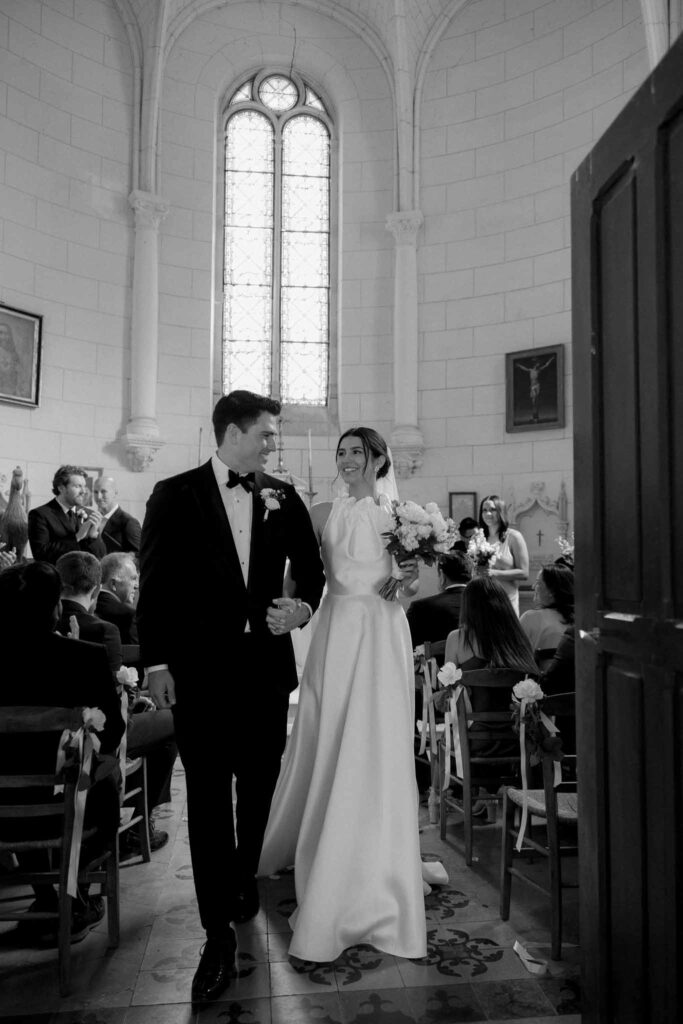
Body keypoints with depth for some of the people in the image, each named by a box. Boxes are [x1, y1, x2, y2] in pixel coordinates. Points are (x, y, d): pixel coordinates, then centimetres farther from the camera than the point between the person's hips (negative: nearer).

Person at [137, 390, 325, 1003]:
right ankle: (219, 935, 15)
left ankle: (244, 878, 44)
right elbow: (155, 584, -3)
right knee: (208, 799, 2)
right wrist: (158, 663, -6)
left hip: (267, 663, 3)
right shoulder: (175, 495, -3)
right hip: (200, 670, -3)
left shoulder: (283, 499, 4)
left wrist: (304, 607, -8)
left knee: (258, 786, 17)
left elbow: (310, 569, 13)